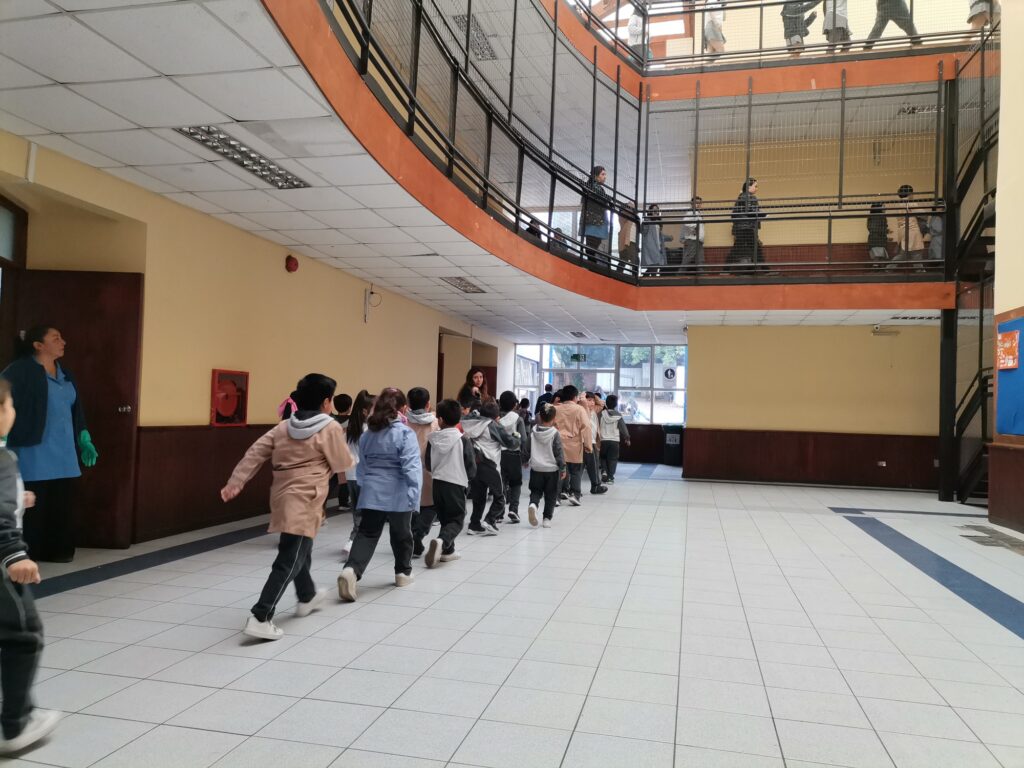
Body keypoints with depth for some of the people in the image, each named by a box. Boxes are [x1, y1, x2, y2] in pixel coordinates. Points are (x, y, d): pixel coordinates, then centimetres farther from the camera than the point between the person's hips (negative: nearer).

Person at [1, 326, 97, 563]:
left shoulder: (65, 375, 16)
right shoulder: (19, 371, -7)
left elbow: (76, 411, 22)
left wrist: (84, 440, 17)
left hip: (63, 454, 7)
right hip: (33, 454, -6)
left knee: (61, 505, 8)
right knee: (32, 505, -3)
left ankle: (58, 550, 17)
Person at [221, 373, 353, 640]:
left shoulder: (284, 427, 9)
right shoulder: (330, 428, -9)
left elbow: (255, 453, 2)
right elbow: (343, 464, -3)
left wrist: (236, 482, 1)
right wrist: (344, 452, 18)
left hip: (283, 497, 8)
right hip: (304, 503, -8)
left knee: (297, 553, 26)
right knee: (288, 562, -6)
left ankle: (307, 597, 46)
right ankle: (260, 618, -12)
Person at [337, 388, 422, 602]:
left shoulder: (367, 434, 7)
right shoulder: (405, 433, -11)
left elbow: (362, 465, 13)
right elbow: (411, 467, -18)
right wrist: (414, 495, -17)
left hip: (371, 494, 3)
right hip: (398, 495, -3)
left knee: (366, 534, 3)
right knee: (401, 534, 16)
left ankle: (351, 569, -19)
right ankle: (403, 572, 31)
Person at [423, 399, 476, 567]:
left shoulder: (433, 438, -1)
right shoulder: (463, 440, -10)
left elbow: (428, 464, 7)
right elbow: (471, 467, -6)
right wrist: (468, 478, 14)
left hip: (437, 483, 4)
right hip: (456, 484, -3)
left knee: (444, 518, 19)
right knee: (456, 520, 3)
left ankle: (447, 551, 22)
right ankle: (441, 542, -23)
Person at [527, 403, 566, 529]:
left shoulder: (533, 431, -2)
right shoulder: (555, 433, -12)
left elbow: (527, 448, 6)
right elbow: (559, 452, -9)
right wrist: (563, 468, 0)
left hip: (536, 468, 2)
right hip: (552, 469, -2)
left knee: (536, 491, 13)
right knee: (550, 495, 10)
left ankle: (533, 504, -17)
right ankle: (547, 518, 10)